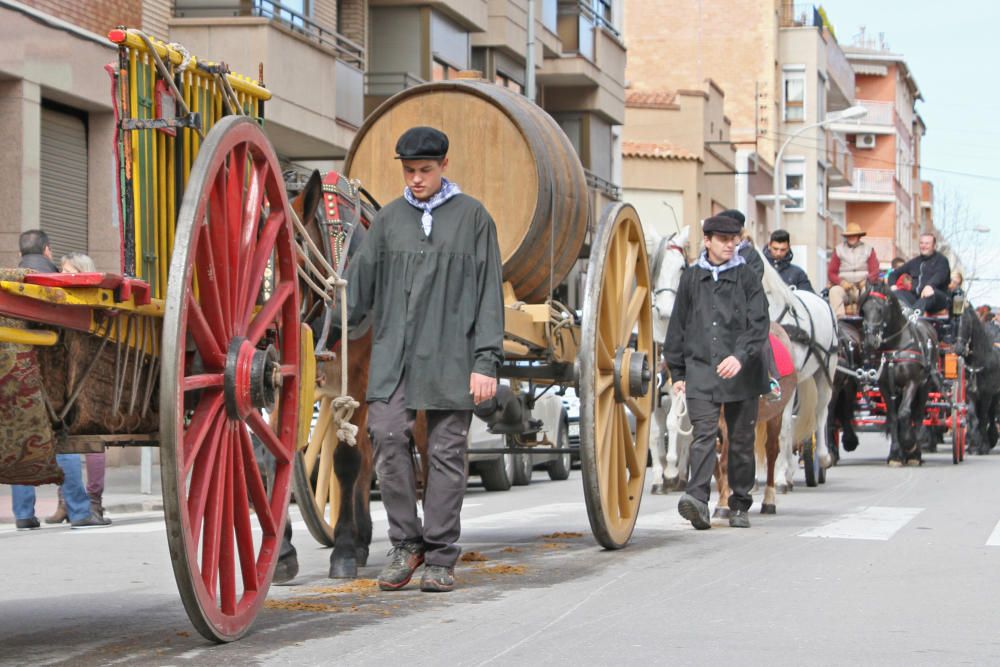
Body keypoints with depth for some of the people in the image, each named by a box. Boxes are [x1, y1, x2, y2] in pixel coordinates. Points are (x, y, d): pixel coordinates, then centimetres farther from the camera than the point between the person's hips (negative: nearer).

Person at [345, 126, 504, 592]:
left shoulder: (472, 217, 6)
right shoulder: (389, 219, 13)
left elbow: (488, 293, 3)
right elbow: (359, 284, 14)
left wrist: (486, 362, -4)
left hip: (450, 355, -2)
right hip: (393, 352, 2)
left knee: (446, 452, -1)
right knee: (387, 435, -13)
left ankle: (439, 558, 5)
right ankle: (405, 544, 0)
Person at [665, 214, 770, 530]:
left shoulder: (746, 278, 4)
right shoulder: (691, 279, 11)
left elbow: (758, 324, -5)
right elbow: (677, 328, 16)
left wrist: (740, 356, -21)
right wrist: (677, 372, 13)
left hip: (741, 373, 0)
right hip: (700, 370, 1)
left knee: (741, 441, 6)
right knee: (703, 436, -13)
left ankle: (740, 506, 16)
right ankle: (698, 500, -26)